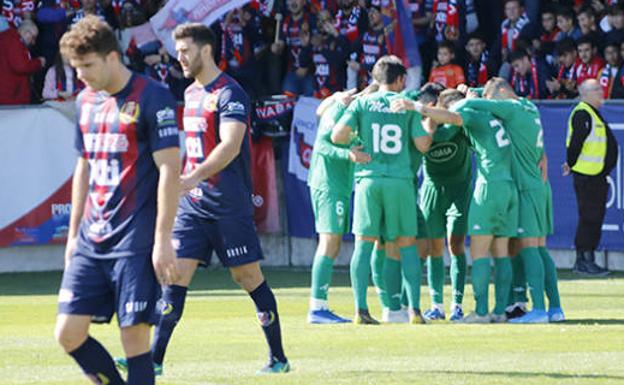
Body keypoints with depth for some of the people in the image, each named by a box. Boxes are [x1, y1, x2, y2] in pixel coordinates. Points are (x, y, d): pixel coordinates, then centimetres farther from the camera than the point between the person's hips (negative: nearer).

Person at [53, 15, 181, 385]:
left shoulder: (152, 98, -9)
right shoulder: (86, 101, 13)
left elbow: (170, 170, -12)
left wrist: (163, 240, -16)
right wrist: (74, 233, 20)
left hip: (136, 243, -7)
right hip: (91, 241, 7)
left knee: (135, 335, -7)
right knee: (69, 333, 0)